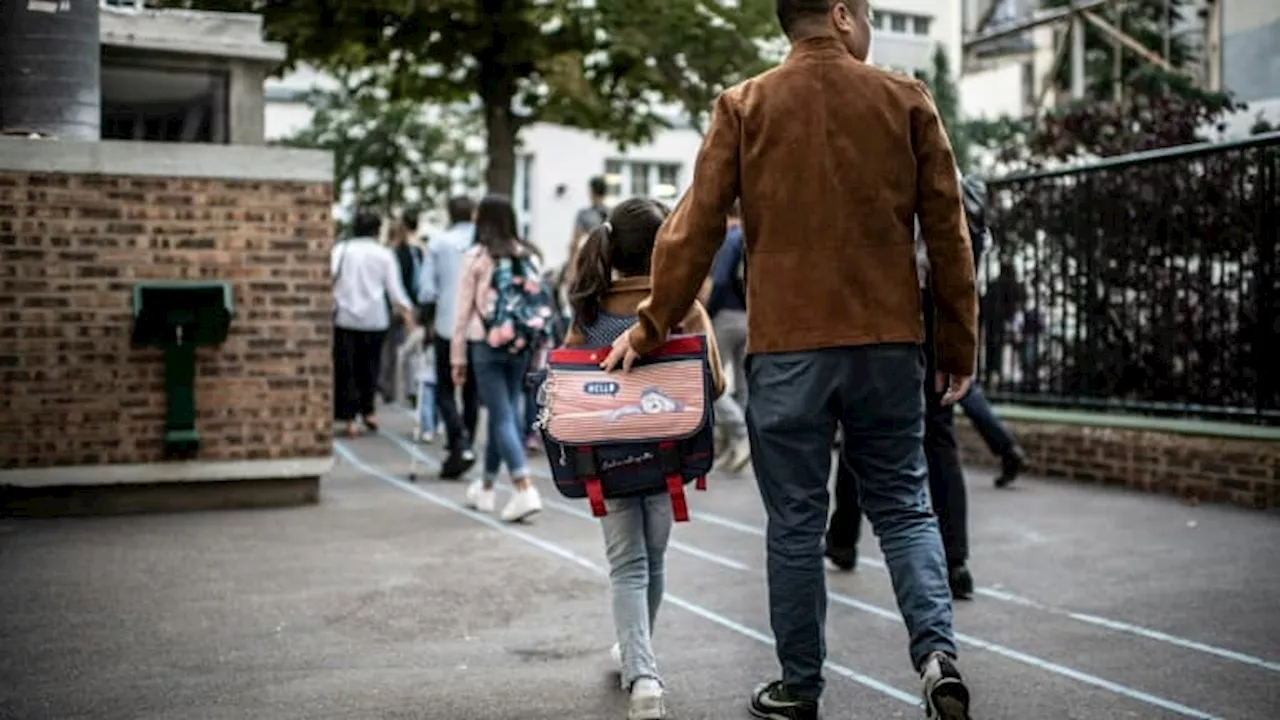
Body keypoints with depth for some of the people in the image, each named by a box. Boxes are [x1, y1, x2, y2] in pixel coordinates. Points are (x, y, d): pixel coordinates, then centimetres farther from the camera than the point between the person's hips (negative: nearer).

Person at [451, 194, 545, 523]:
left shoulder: (475, 257, -5)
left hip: (486, 344, -4)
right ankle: (485, 488, 29)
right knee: (503, 413, 14)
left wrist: (458, 357, 3)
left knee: (503, 417, -3)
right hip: (519, 345, 4)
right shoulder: (525, 256, 5)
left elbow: (463, 309, -3)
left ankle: (525, 490, -15)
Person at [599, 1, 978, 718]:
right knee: (903, 505, 14)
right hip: (888, 343, 1)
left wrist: (650, 328, 6)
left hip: (787, 345, -1)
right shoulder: (906, 100, 3)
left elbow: (696, 228, -2)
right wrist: (957, 344, 11)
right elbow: (948, 231, 4)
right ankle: (938, 651, -3)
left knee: (797, 524, 9)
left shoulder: (743, 107, 1)